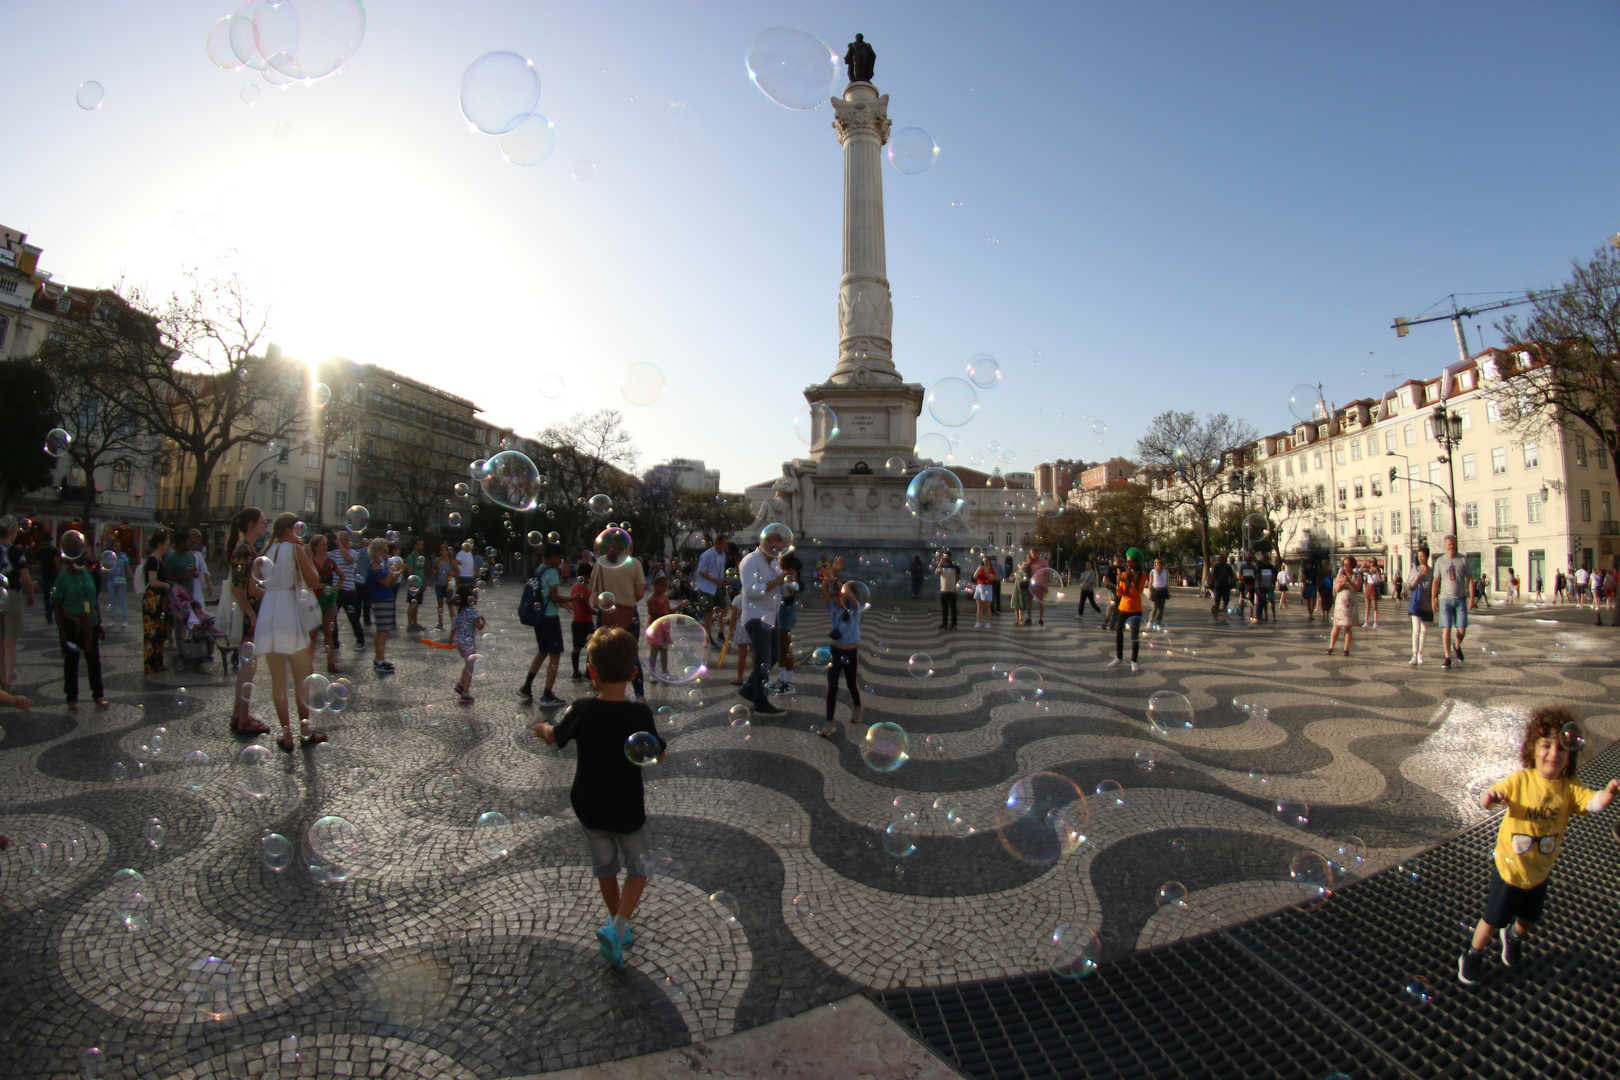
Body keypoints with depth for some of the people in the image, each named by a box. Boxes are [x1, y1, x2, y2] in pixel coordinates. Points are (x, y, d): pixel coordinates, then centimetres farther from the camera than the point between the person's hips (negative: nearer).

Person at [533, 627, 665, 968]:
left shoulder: (582, 710, -17)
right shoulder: (640, 713, -22)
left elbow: (554, 738, 3)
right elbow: (658, 755, -9)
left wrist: (543, 727, 25)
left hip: (589, 808, 2)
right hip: (628, 810, -2)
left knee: (605, 866, 23)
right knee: (637, 867, 18)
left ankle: (618, 926, 35)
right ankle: (617, 926, 2)